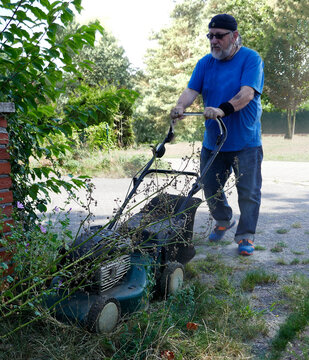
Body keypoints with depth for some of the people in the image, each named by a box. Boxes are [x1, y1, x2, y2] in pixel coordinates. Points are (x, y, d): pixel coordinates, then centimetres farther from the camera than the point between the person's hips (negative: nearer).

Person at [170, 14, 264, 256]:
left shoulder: (251, 59, -7)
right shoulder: (205, 63, 7)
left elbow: (247, 93, -23)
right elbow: (192, 90, -5)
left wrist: (223, 109, -39)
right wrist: (181, 106, -27)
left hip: (245, 142, -4)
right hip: (212, 141, 5)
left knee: (248, 192, 1)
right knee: (210, 188, 12)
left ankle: (246, 236, 17)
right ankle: (223, 221, 38)